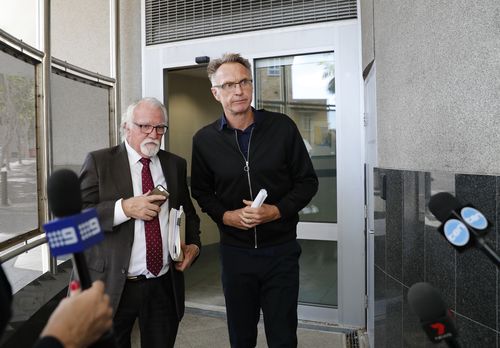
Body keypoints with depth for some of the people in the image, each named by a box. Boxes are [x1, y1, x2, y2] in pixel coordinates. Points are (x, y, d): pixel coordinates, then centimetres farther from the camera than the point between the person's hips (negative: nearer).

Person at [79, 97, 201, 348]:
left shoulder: (175, 164, 7)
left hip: (165, 286, 3)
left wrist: (193, 244, 0)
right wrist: (124, 208, -23)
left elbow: (189, 213, 17)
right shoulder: (99, 162, -3)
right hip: (114, 286, -2)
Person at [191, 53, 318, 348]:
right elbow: (201, 192, 8)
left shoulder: (282, 127, -6)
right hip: (235, 250, 2)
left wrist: (277, 210, -16)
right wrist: (226, 215, -11)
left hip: (281, 249, -1)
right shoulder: (204, 140, -2)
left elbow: (308, 181, -1)